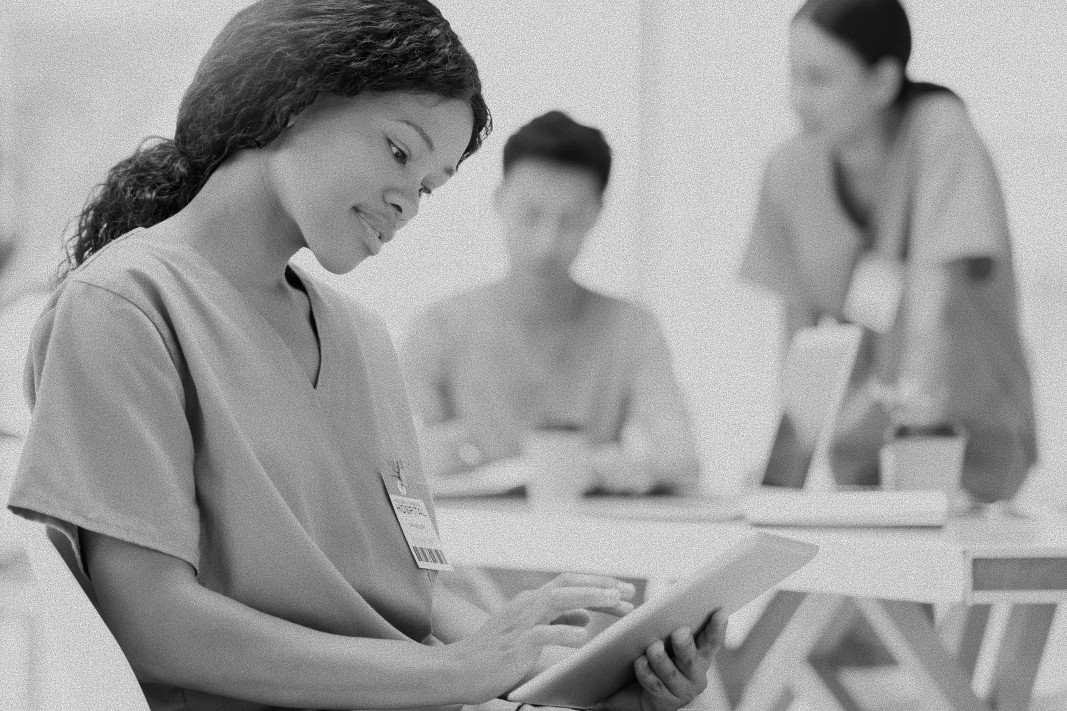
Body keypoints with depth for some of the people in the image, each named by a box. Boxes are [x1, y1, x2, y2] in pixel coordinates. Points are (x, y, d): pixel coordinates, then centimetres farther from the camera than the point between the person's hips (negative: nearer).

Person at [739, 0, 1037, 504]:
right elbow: (799, 321, 2)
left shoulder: (941, 132, -14)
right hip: (861, 438, 4)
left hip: (963, 431, -4)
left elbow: (940, 274, -26)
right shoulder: (790, 170, -1)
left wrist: (924, 381, -38)